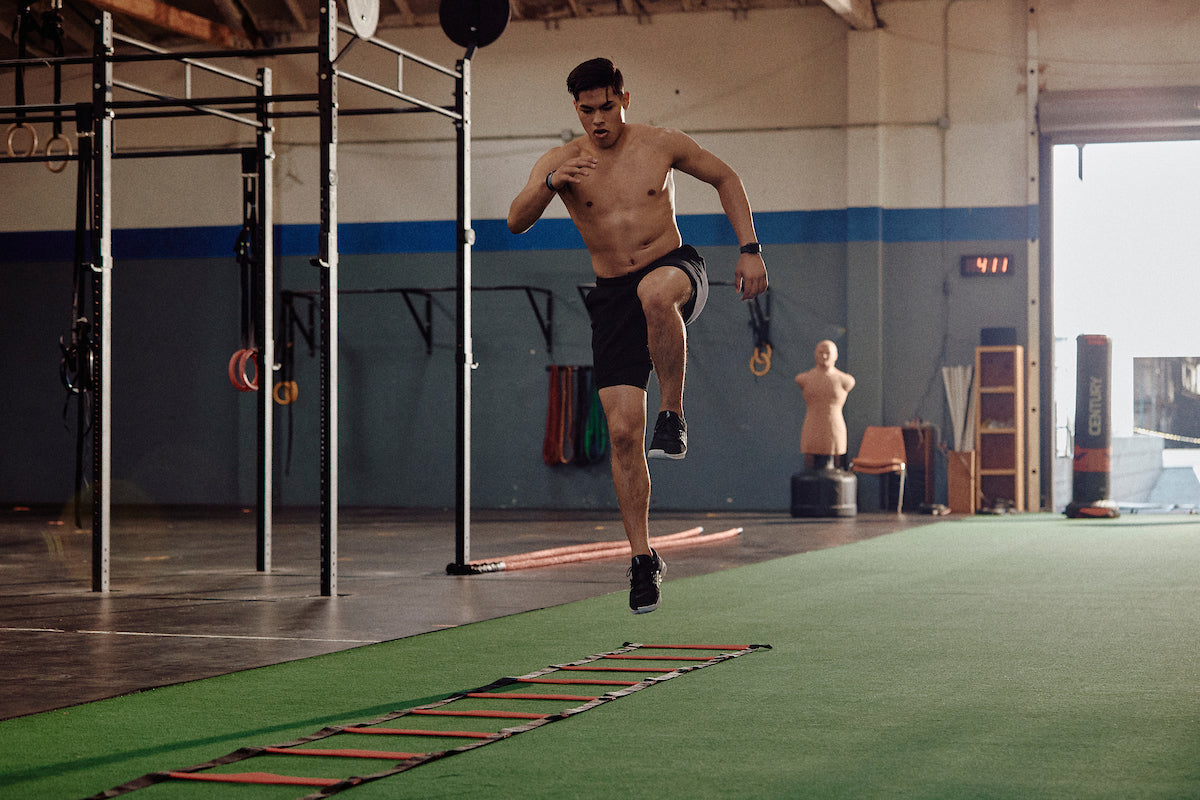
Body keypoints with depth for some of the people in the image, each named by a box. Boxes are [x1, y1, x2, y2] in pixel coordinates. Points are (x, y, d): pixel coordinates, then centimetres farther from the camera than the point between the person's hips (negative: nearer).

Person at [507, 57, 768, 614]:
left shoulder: (662, 144, 0)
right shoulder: (560, 162, 0)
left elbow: (724, 178, 13)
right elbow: (516, 221, -13)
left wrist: (750, 249, 5)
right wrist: (551, 184, -33)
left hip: (674, 269, -2)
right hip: (612, 296, 2)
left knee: (655, 294, -42)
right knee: (622, 431, -6)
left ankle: (673, 416, -22)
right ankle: (642, 558, 5)